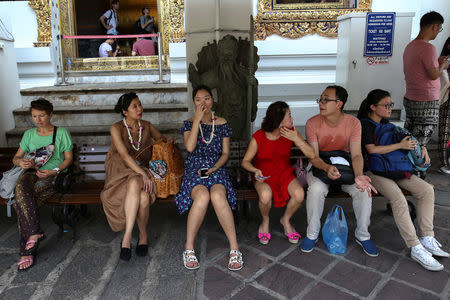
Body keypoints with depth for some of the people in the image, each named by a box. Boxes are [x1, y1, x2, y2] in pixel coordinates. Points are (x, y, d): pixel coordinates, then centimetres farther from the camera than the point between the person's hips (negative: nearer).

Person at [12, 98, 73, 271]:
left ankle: (27, 252, -23)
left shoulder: (61, 133, 6)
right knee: (21, 185, -35)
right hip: (32, 173, 3)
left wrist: (54, 171, -13)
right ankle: (35, 232, -34)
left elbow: (69, 158, 4)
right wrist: (20, 162, -9)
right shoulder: (29, 134, 17)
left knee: (20, 202, -28)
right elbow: (16, 157, 17)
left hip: (53, 176, -3)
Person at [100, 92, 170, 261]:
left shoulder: (146, 126, 12)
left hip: (141, 172, 3)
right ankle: (142, 236, -33)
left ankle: (127, 238, -14)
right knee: (135, 183, -39)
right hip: (121, 172, -3)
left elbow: (163, 140, 27)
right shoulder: (116, 128, -2)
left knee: (144, 197, -32)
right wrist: (143, 174, -28)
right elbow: (124, 155, -16)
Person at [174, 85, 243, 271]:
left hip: (216, 169, 1)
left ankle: (234, 248, -26)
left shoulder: (222, 124, 13)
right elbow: (190, 147, -10)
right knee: (202, 196, -36)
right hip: (194, 171, 0)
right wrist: (197, 119, -8)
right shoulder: (189, 124, 10)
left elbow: (226, 153, 10)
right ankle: (189, 248, -20)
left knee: (218, 196, -36)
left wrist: (214, 168, -9)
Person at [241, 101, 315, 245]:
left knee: (299, 194, -27)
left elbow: (311, 155, -10)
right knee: (265, 195, -35)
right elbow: (246, 161, -4)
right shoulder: (258, 138, -14)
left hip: (285, 172, 3)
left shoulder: (291, 133, -6)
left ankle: (286, 219, 7)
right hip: (264, 175, -2)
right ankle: (265, 221, 2)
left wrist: (296, 139, -23)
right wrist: (255, 170, -25)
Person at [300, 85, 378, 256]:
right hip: (320, 167, -1)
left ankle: (362, 235, 0)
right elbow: (314, 157, -16)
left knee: (364, 188, -24)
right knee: (316, 188, -33)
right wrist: (327, 168, -38)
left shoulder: (353, 123, -9)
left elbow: (356, 154, -15)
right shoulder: (313, 123, -13)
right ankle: (312, 234, -11)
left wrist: (358, 175, -36)